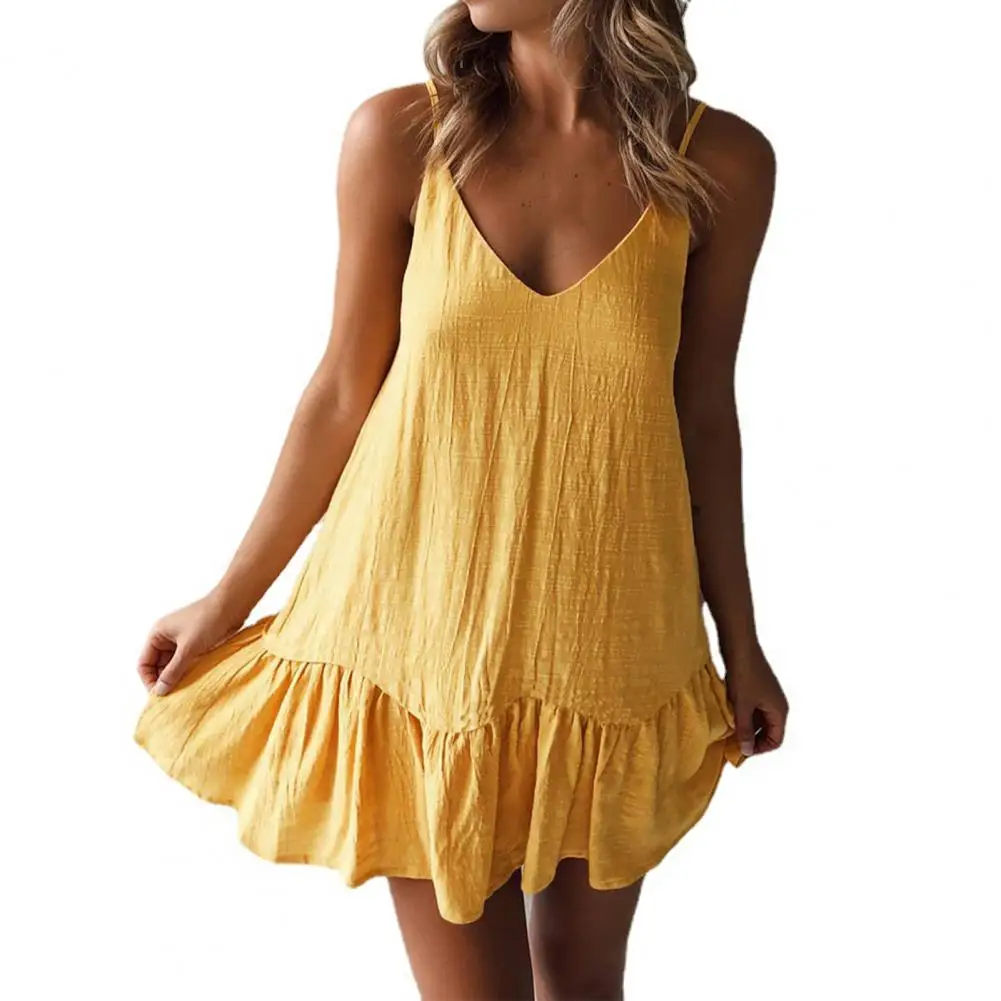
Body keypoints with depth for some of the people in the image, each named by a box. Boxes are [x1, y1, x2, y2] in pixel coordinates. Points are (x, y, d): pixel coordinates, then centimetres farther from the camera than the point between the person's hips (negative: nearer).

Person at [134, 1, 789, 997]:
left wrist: (740, 644, 9)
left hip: (606, 642, 1)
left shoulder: (720, 164, -6)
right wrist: (229, 601, 5)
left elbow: (702, 420, 2)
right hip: (425, 623, -1)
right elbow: (343, 392, 0)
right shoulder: (401, 136, -8)